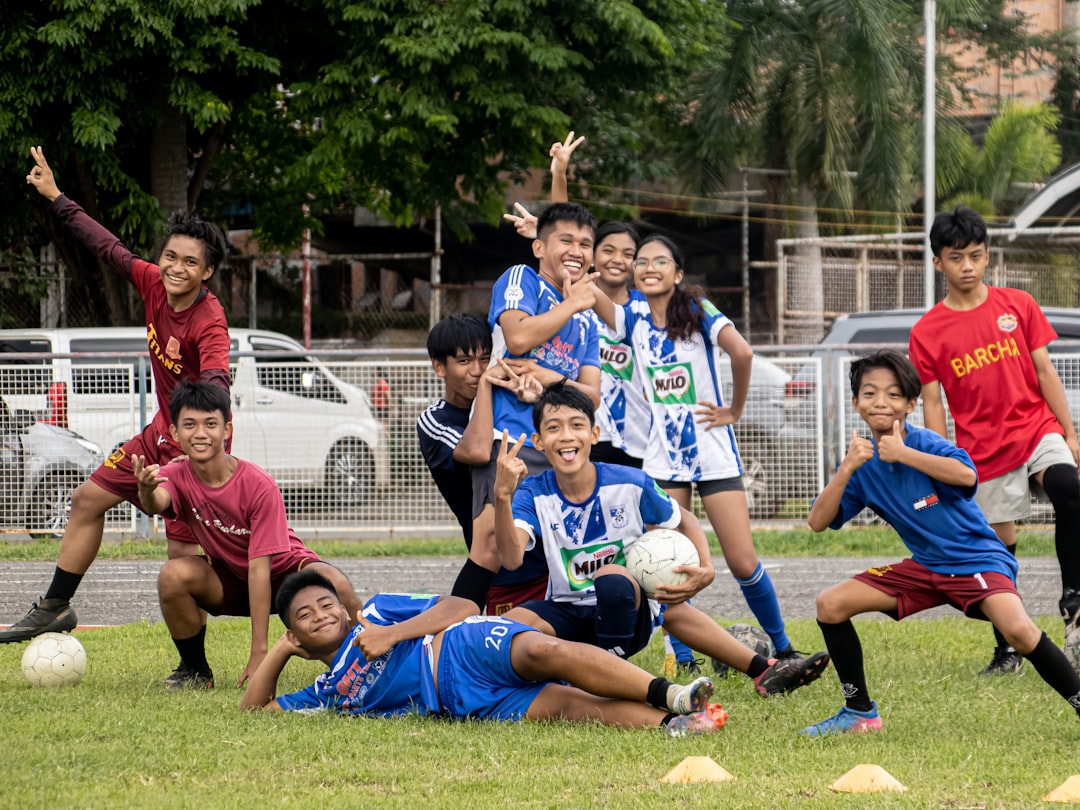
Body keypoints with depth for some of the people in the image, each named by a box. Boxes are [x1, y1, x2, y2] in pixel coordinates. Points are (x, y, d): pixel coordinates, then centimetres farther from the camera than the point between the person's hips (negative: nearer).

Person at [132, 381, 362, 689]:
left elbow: (260, 567, -26)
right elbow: (159, 503, -39)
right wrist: (147, 492, -67)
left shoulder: (259, 485, -24)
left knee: (333, 583, -36)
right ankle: (194, 671, -5)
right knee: (174, 575, -29)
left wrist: (259, 652, -29)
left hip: (283, 571, -3)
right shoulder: (177, 477, -14)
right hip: (228, 580, 3)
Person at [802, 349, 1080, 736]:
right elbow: (819, 522, -7)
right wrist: (847, 468, -19)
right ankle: (859, 713, 11)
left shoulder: (924, 442, -15)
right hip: (924, 567, 6)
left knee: (1017, 629, -33)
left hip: (977, 559, -6)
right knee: (830, 604, -2)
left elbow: (967, 475, -35)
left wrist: (902, 454, -30)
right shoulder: (863, 464, 1)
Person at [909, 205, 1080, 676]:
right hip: (983, 451, 0)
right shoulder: (926, 333, 0)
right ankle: (1007, 651, 18)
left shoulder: (1018, 306, 4)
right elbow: (932, 406, 2)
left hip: (1037, 429, 0)